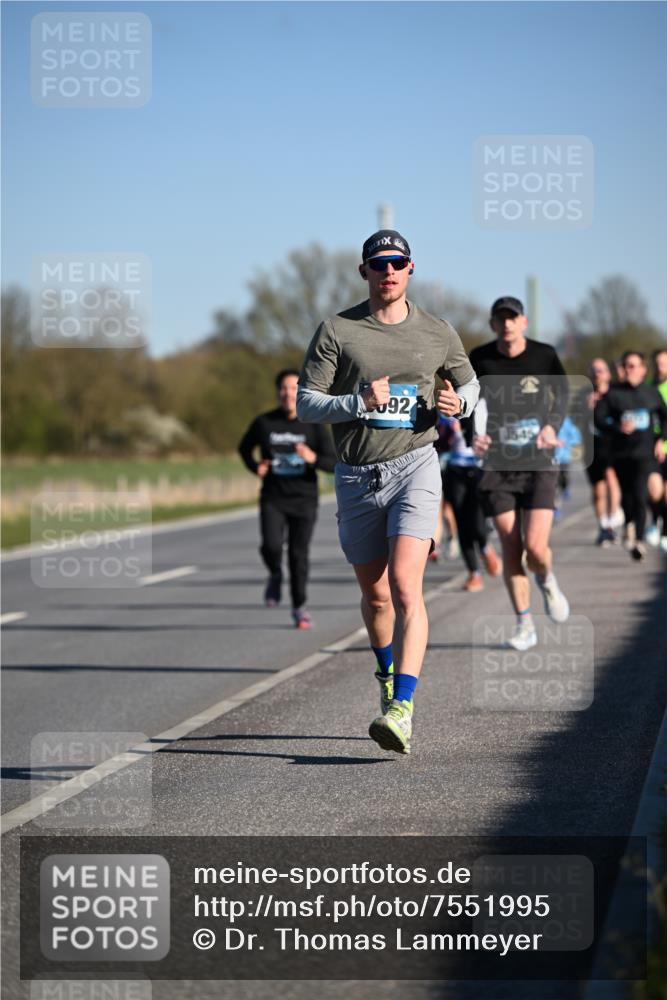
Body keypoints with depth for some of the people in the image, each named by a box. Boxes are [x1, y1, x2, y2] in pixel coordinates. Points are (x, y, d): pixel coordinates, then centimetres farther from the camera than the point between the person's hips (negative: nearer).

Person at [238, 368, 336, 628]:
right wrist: (255, 467, -2)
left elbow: (334, 463, -4)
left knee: (299, 554, 1)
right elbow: (244, 448, 18)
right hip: (273, 499, 0)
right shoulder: (264, 423, 0)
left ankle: (299, 607, 18)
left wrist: (313, 459, -24)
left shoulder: (314, 426, -3)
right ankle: (275, 575, 14)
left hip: (303, 501, 0)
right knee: (271, 545, -20)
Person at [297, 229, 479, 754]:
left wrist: (458, 404, -3)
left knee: (405, 588, -18)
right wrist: (360, 402, -19)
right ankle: (388, 674, 40)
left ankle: (402, 709, -25)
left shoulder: (438, 333, 6)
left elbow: (468, 381, 21)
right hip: (356, 477, 2)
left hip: (414, 467, -1)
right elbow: (306, 403, -2)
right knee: (375, 595, 13)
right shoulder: (336, 331, 0)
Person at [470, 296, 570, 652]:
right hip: (498, 466, 1)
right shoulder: (480, 359, 0)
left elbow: (561, 395, 11)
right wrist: (476, 435, -7)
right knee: (511, 550, -3)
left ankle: (547, 583, 23)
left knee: (536, 547, -13)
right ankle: (525, 625, 10)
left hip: (538, 465, -1)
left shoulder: (545, 356, -2)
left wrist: (551, 427, -6)